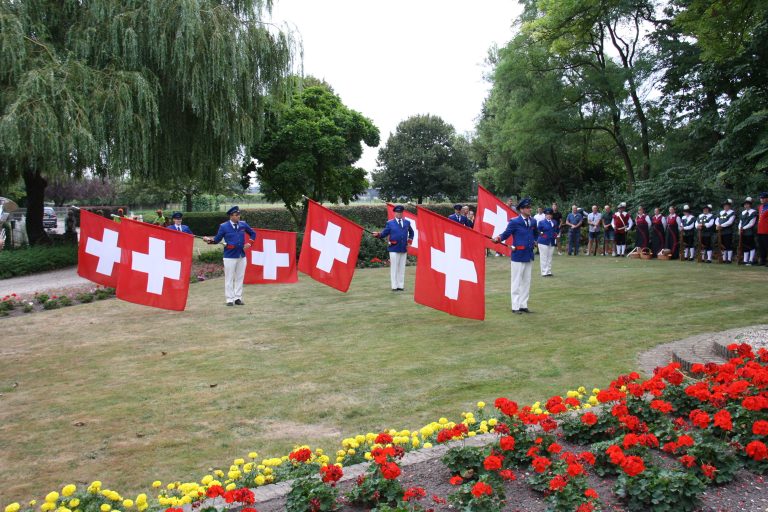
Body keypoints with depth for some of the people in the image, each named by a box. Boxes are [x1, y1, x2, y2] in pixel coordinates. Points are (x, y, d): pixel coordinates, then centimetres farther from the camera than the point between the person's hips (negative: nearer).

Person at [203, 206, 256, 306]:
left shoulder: (243, 224, 6)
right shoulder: (224, 226, -3)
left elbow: (253, 233, 19)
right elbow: (217, 239, -2)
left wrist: (249, 243, 5)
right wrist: (209, 239, -20)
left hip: (242, 256, 4)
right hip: (229, 256, -4)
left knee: (239, 278, 9)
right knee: (229, 279, 1)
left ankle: (238, 298, 18)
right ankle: (230, 299, 8)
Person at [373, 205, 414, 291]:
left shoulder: (407, 222, 12)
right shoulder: (390, 223, 2)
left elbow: (411, 232, 27)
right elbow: (384, 233, -4)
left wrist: (409, 241, 14)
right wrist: (378, 234, -24)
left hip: (404, 249, 4)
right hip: (394, 249, -4)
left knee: (402, 268, 7)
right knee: (394, 268, -2)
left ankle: (401, 286, 13)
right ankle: (394, 286, 2)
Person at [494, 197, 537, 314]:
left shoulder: (533, 222, 8)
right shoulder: (514, 222, -9)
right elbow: (506, 234, -11)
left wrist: (532, 242, 7)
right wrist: (498, 238, -29)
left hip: (529, 255, 6)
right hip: (518, 255, -6)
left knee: (526, 282, 12)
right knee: (517, 282, 0)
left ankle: (523, 305, 21)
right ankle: (516, 307, 7)